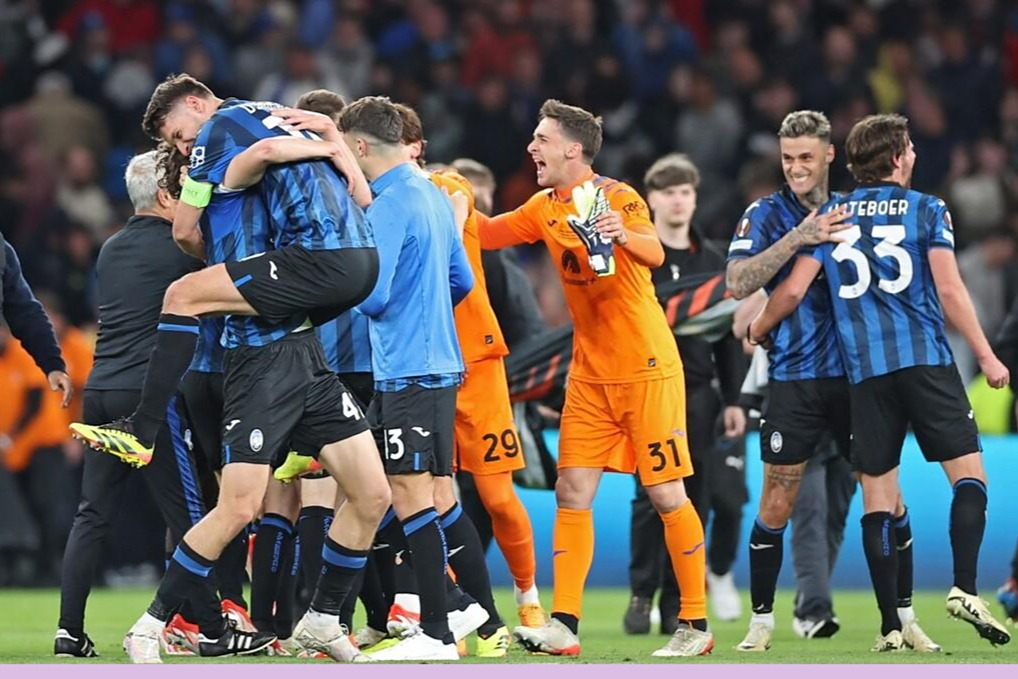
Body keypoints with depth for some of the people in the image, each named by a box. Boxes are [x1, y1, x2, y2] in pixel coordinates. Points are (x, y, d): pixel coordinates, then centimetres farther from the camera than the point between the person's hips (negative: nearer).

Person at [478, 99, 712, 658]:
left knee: (666, 495, -3)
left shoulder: (616, 197, -12)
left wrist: (624, 235, -47)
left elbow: (655, 254, -28)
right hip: (590, 374, 7)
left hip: (648, 370, -7)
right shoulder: (545, 209, 8)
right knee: (571, 494, -2)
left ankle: (695, 624, 6)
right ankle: (564, 626, -3)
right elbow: (482, 234, 18)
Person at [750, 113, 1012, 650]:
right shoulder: (927, 210, 3)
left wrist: (757, 329, 27)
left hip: (865, 371, 3)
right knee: (968, 474, 1)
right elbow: (950, 291, -4)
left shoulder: (831, 216, 10)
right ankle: (965, 588, -17)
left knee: (877, 498, 3)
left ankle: (890, 625, 0)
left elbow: (793, 290, 8)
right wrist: (986, 357, 0)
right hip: (927, 362, -3)